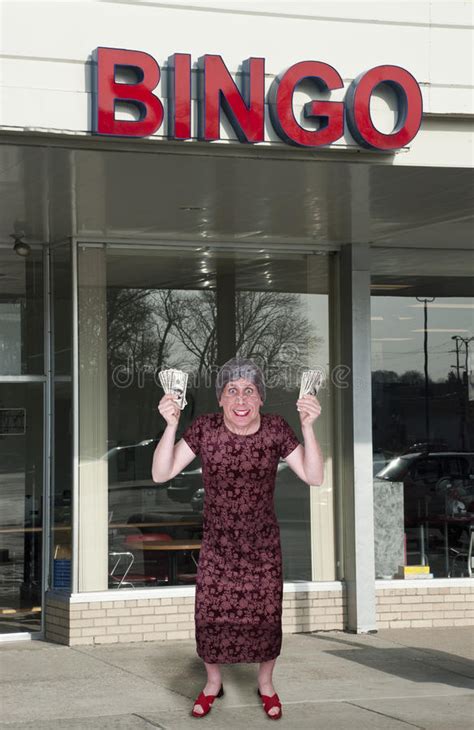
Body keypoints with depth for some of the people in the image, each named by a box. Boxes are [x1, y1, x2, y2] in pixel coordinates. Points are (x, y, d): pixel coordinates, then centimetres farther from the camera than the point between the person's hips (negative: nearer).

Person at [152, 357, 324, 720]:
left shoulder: (276, 428, -13)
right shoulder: (205, 428, -14)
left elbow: (314, 476, -15)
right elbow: (161, 474, -15)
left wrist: (308, 427, -28)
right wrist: (171, 426, -29)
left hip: (263, 544, 0)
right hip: (217, 543, 0)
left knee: (266, 617, 3)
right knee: (209, 616, -3)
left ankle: (266, 682, 30)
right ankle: (213, 681, 25)